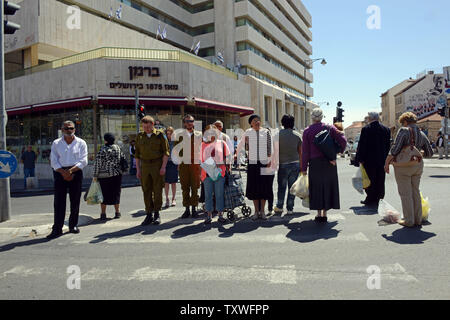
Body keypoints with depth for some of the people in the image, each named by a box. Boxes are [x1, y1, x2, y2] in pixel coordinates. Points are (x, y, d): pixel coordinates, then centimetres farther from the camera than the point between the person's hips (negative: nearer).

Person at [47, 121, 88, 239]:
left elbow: (83, 161, -2)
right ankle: (57, 229, 0)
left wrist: (70, 170, -14)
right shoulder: (56, 143, 9)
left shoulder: (81, 143, 5)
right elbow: (54, 161, 3)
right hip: (60, 173, 0)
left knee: (75, 201, 3)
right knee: (59, 201, -3)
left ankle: (73, 225, 15)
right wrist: (63, 172, -12)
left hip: (76, 173, 0)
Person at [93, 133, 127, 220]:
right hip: (116, 174, 4)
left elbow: (97, 164, -11)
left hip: (104, 175, -3)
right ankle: (117, 212, 15)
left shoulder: (102, 150, -11)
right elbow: (123, 158, 9)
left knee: (104, 194, 6)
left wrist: (95, 175, -5)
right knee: (116, 193, 12)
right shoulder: (117, 148, 3)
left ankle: (103, 214, 9)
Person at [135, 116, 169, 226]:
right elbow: (137, 154, 13)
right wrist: (138, 169, 7)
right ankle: (149, 215, 11)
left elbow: (166, 152, -2)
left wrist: (163, 167, -10)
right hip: (144, 166, 3)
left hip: (157, 165, -3)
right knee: (146, 191, 3)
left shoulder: (160, 135, 0)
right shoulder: (140, 136, 10)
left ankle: (157, 214, 10)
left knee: (157, 191, -1)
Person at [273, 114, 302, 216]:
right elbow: (300, 152, 5)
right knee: (292, 187, 7)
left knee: (281, 186, 9)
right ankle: (290, 208, 11)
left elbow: (276, 150, -6)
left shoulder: (278, 134, -4)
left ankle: (279, 207, 13)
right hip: (295, 163, 2)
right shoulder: (298, 135, 3)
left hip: (283, 163, -2)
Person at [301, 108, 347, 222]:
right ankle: (325, 213, 14)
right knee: (328, 186, 11)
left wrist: (304, 168, 0)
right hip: (329, 163, 2)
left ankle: (319, 214, 8)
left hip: (315, 163, -1)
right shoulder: (330, 128, 2)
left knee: (316, 188, 8)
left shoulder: (307, 131, -2)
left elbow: (305, 151, -3)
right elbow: (343, 140, -7)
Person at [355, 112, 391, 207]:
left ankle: (371, 200, 9)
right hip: (382, 160, 4)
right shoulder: (386, 129, 5)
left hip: (369, 160, -4)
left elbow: (361, 145, -10)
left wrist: (360, 159, -4)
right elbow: (388, 146, 8)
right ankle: (376, 201, 17)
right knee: (379, 181, 10)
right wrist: (385, 158, 14)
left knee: (370, 180, 5)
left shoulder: (365, 129, -9)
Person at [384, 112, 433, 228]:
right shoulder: (422, 135, 8)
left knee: (405, 193, 2)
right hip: (418, 165, 6)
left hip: (403, 167, -6)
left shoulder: (404, 130, -11)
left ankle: (409, 221, 7)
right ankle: (418, 219, 23)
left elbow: (395, 149, -18)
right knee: (416, 192, 15)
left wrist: (387, 163, -9)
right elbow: (429, 153, 13)